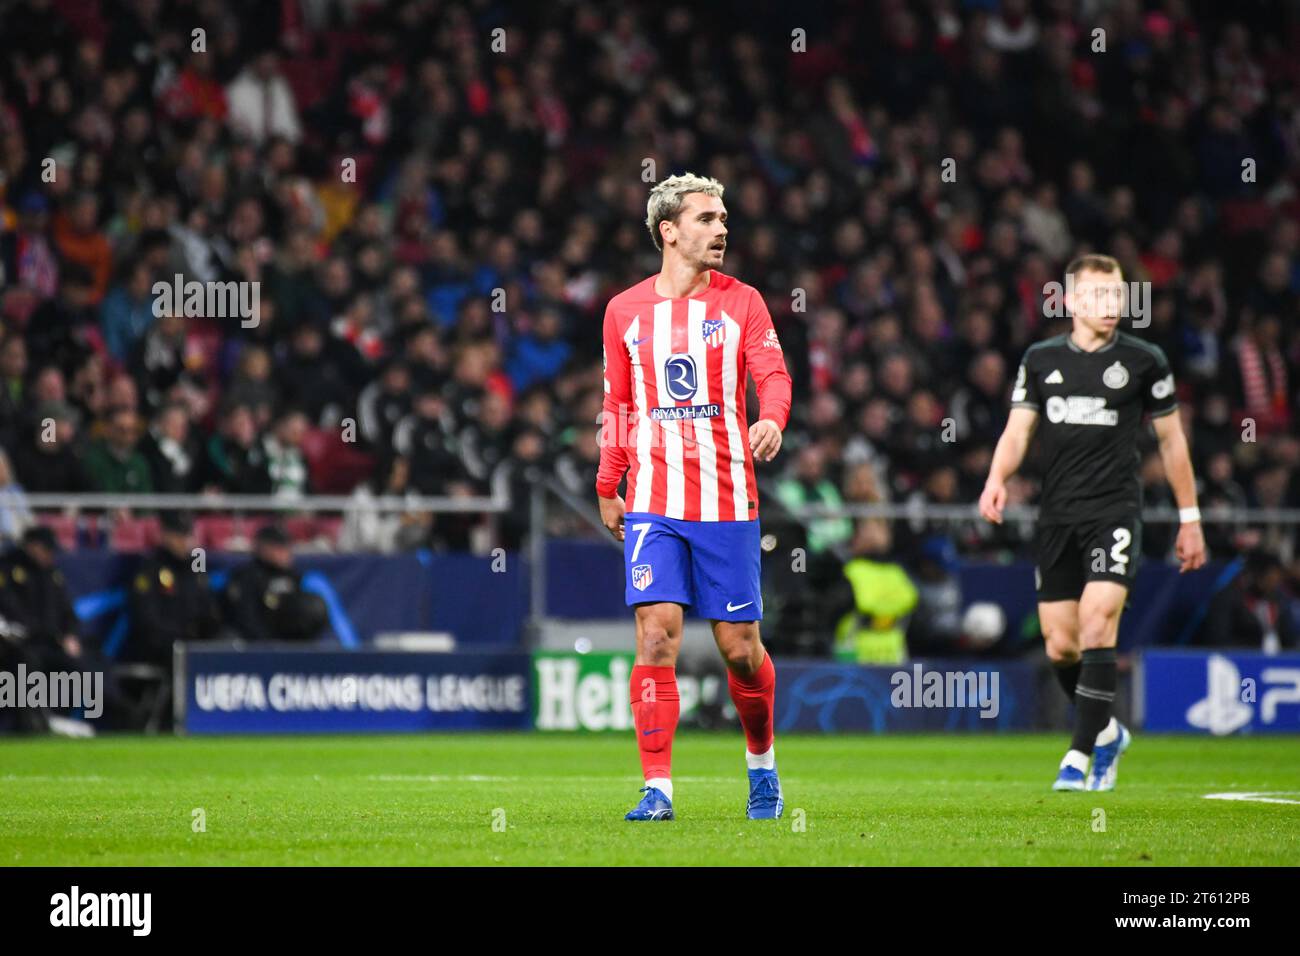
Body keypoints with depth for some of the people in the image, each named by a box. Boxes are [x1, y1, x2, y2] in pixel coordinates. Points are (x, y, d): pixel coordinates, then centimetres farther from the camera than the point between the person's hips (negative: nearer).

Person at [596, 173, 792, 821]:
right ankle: (657, 789, -9)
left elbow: (773, 375, -7)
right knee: (656, 639, -11)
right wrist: (607, 487, 14)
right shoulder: (625, 310, 8)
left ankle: (761, 762, 28)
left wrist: (772, 418, -29)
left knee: (740, 648, 3)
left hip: (726, 501, -1)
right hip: (653, 502, 1)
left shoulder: (740, 301, 3)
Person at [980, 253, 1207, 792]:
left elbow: (1171, 440, 10)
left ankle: (1080, 756, -17)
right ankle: (1106, 732, 29)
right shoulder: (1041, 359, 9)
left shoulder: (1143, 361, 2)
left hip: (1115, 511, -3)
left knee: (1097, 623, -20)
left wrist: (1189, 519, 11)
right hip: (1056, 517, 3)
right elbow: (1018, 430, 7)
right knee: (1059, 646, 3)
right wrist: (997, 479, -14)